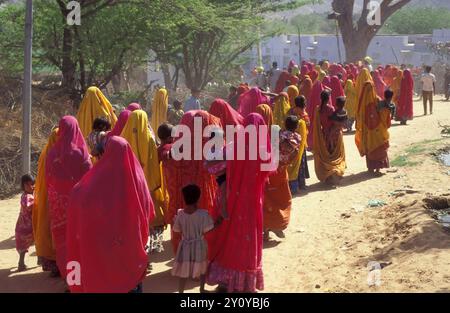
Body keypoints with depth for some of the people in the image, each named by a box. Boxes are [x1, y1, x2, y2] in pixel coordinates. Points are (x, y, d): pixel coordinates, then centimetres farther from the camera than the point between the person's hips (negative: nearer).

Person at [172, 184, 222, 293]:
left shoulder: (180, 214, -12)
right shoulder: (203, 214, -18)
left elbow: (177, 230, -3)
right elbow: (207, 230, -14)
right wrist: (218, 222, -2)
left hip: (185, 245, 1)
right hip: (199, 245, -1)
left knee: (184, 271, 12)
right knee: (202, 268, 21)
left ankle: (181, 291, 16)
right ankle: (202, 289, 33)